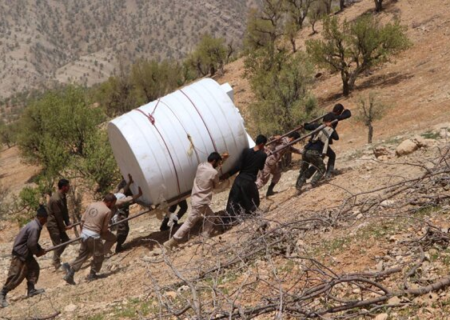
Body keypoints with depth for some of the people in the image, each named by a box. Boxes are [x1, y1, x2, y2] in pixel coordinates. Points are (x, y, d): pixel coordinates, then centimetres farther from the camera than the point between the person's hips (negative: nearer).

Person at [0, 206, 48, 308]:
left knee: (34, 268, 17)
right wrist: (38, 252, -8)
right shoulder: (34, 228, -25)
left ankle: (31, 290, 24)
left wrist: (40, 249, 7)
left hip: (25, 253, 10)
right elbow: (31, 244, -25)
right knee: (15, 276, -6)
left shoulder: (34, 224, 8)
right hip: (20, 254, -10)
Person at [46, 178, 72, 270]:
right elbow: (58, 215, -22)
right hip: (52, 224, -10)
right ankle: (57, 265, 9)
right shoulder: (56, 199, -27)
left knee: (65, 240, 15)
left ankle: (56, 260, 25)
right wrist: (63, 227, -13)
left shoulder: (63, 197, 3)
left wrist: (68, 223, 2)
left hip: (58, 223, 10)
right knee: (57, 244, -3)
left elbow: (65, 211, 9)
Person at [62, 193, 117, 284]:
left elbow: (82, 220, 10)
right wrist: (101, 233, 16)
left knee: (82, 255, 17)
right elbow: (104, 228, -4)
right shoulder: (107, 211, -9)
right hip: (94, 235, -7)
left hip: (84, 233, 7)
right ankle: (92, 275, 24)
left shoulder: (91, 205, 9)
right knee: (98, 256, 13)